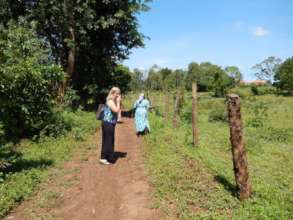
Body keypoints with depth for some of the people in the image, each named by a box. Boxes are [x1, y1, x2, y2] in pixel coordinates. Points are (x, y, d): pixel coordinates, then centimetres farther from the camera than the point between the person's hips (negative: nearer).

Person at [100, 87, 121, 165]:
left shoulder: (113, 101, 15)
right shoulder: (110, 101, -14)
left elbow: (117, 111, 14)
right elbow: (116, 110, -24)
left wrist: (118, 101, 9)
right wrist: (118, 102, -16)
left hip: (110, 123, 10)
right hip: (108, 123, -10)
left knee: (110, 140, 16)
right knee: (107, 140, -5)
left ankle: (108, 157, 26)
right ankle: (103, 158, 2)